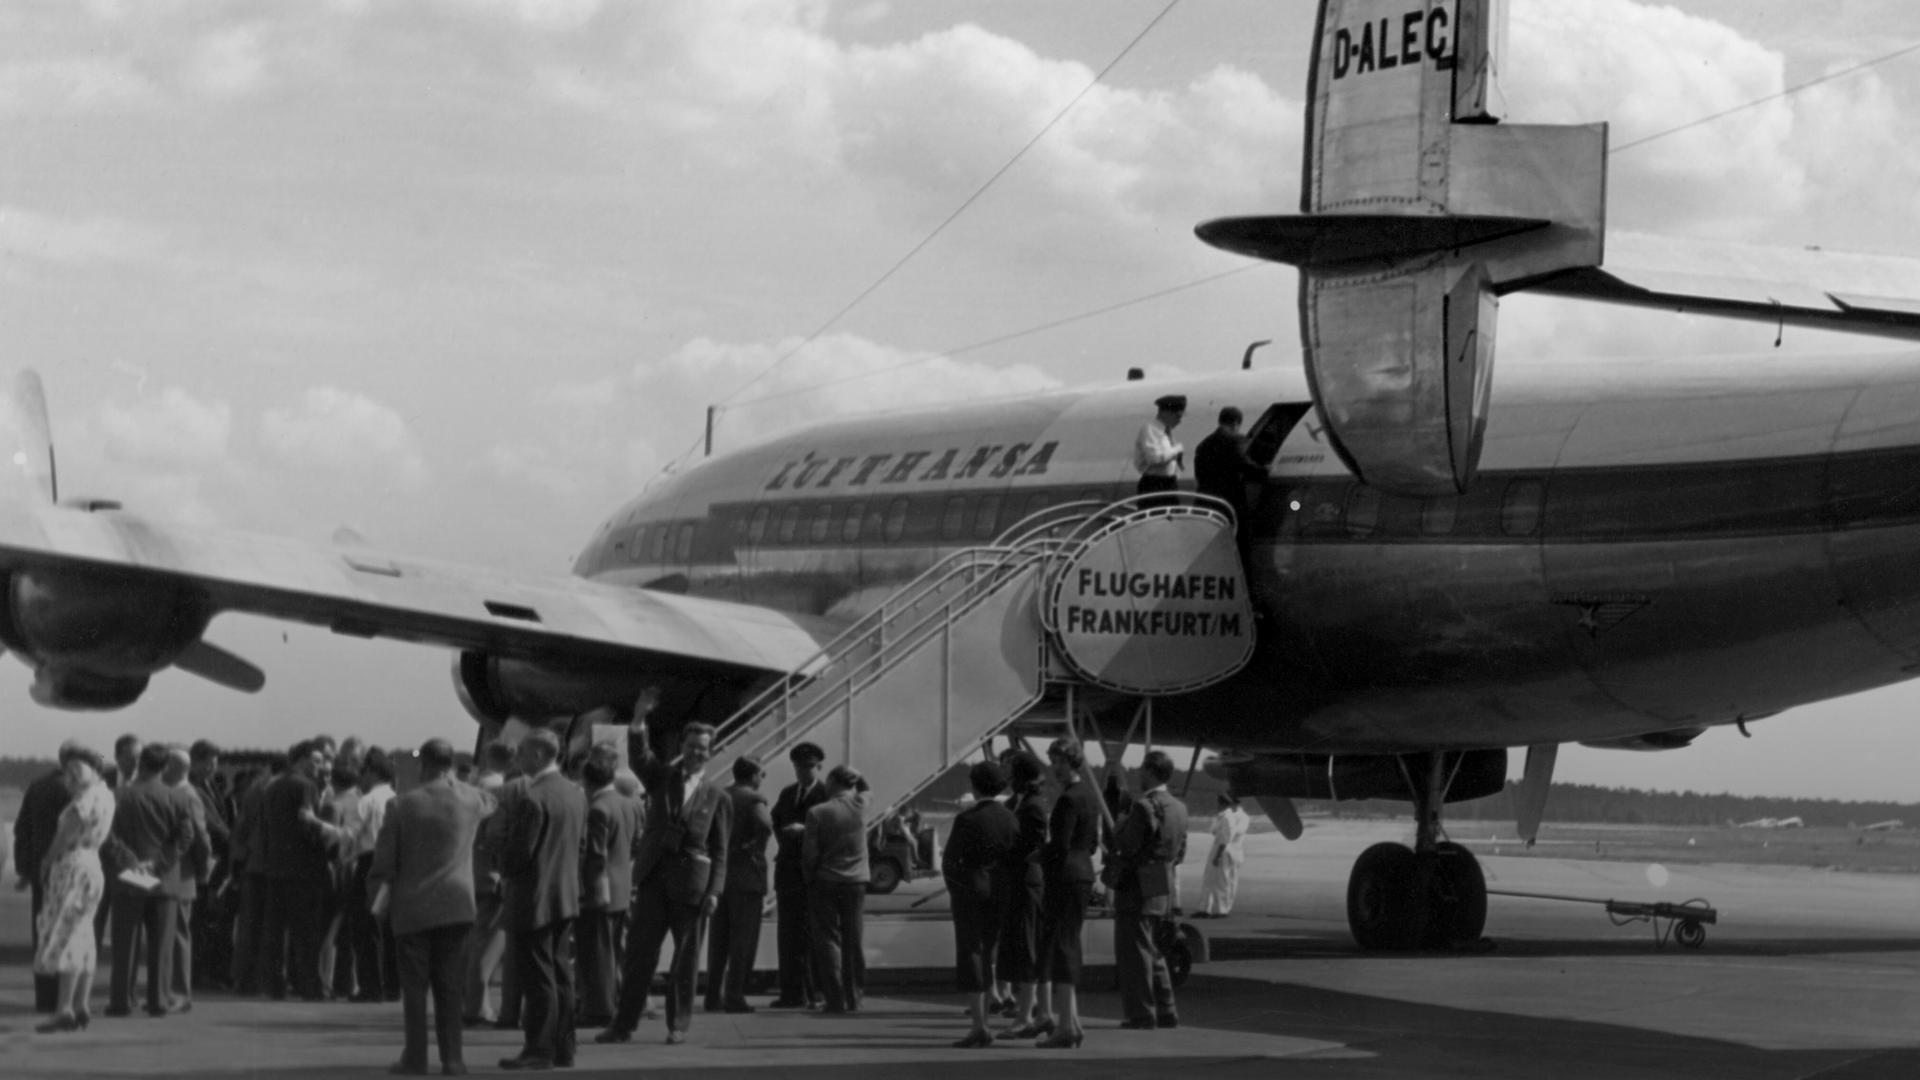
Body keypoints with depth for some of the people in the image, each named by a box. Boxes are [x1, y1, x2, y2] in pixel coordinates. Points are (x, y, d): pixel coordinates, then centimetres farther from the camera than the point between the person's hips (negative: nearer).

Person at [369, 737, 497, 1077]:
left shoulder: (401, 806, -7)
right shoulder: (470, 801, -1)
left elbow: (383, 862, -4)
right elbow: (490, 801, 25)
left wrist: (379, 903, 8)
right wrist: (453, 781, 20)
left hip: (411, 909, -2)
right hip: (456, 907, 2)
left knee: (414, 988, 3)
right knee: (450, 987, 6)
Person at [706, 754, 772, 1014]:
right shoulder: (754, 800, -9)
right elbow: (765, 825, -27)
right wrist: (755, 848, -13)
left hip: (718, 874, 6)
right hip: (746, 876, -6)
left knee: (718, 939, 11)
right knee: (743, 939, -1)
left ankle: (714, 995, 11)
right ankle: (734, 996, -3)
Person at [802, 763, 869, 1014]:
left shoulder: (817, 813, -12)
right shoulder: (860, 806, -5)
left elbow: (810, 854, -9)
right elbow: (864, 787, 21)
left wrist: (809, 878, 6)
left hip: (825, 883, -3)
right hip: (856, 882, 3)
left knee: (828, 940, 2)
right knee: (853, 941, 10)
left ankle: (836, 999, -3)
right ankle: (854, 998, 11)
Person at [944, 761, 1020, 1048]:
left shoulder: (967, 819, -14)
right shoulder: (1010, 818, 2)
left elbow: (949, 859, -12)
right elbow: (1020, 862, 3)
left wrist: (953, 885, 7)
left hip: (970, 891, -5)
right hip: (1000, 894, 5)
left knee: (970, 955, -3)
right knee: (986, 957, 15)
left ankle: (979, 1025, -13)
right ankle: (982, 1023, 16)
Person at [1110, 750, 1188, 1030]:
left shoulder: (1145, 806, -18)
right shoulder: (1178, 808, 9)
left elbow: (1126, 846, -18)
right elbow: (1180, 851, 14)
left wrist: (1120, 824, -1)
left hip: (1137, 889, -9)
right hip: (1164, 888, 9)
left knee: (1134, 952, -2)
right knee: (1151, 951, 19)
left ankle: (1142, 1015, -1)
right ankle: (1166, 1011, 21)